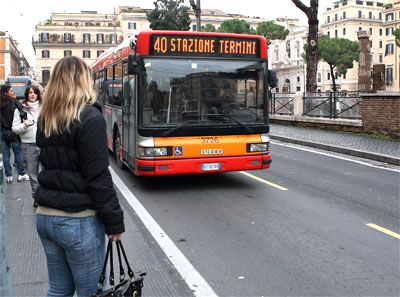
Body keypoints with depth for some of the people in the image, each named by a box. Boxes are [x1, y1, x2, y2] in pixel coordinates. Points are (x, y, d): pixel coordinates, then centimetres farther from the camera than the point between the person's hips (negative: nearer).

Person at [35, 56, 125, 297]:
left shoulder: (45, 119, 7)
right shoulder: (90, 118, -15)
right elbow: (98, 177, -16)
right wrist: (115, 221, -9)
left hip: (45, 216, 7)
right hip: (79, 221, -7)